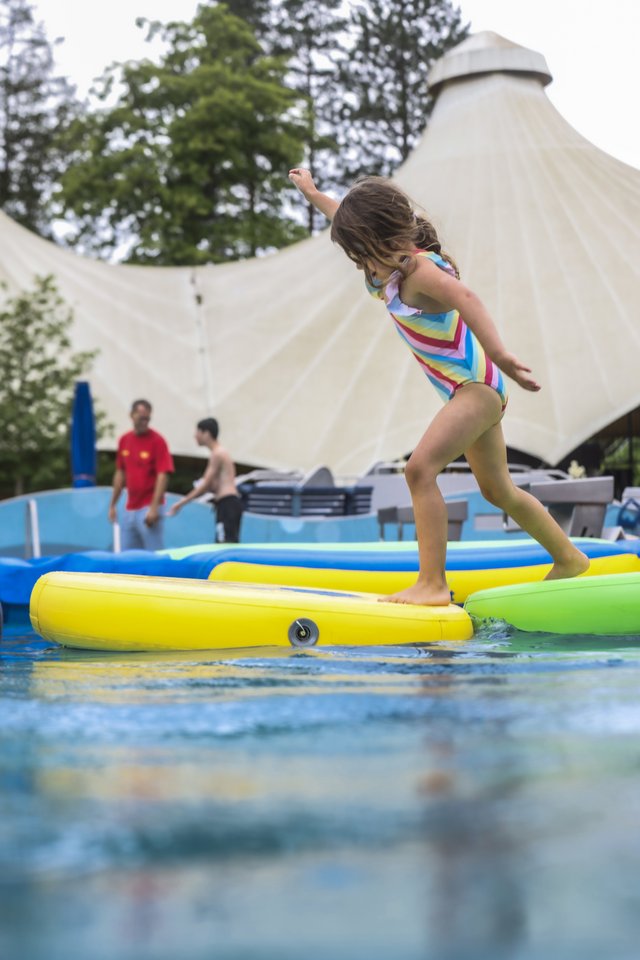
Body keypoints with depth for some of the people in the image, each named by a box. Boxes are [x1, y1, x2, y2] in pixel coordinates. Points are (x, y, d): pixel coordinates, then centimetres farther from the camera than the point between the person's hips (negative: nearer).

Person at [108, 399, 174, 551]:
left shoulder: (157, 441, -9)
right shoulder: (124, 440, 10)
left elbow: (162, 475, -14)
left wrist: (154, 508, -21)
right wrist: (112, 504, 16)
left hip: (148, 508, -7)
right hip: (130, 509, 7)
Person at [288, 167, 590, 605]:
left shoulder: (421, 271, -23)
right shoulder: (388, 266, 3)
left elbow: (465, 297, -45)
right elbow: (351, 220, 23)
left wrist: (497, 352, -61)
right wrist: (313, 193, 38)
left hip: (477, 385, -10)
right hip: (469, 389, 10)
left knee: (420, 468, -25)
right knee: (499, 491, 20)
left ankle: (432, 583, -27)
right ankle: (569, 558, 36)